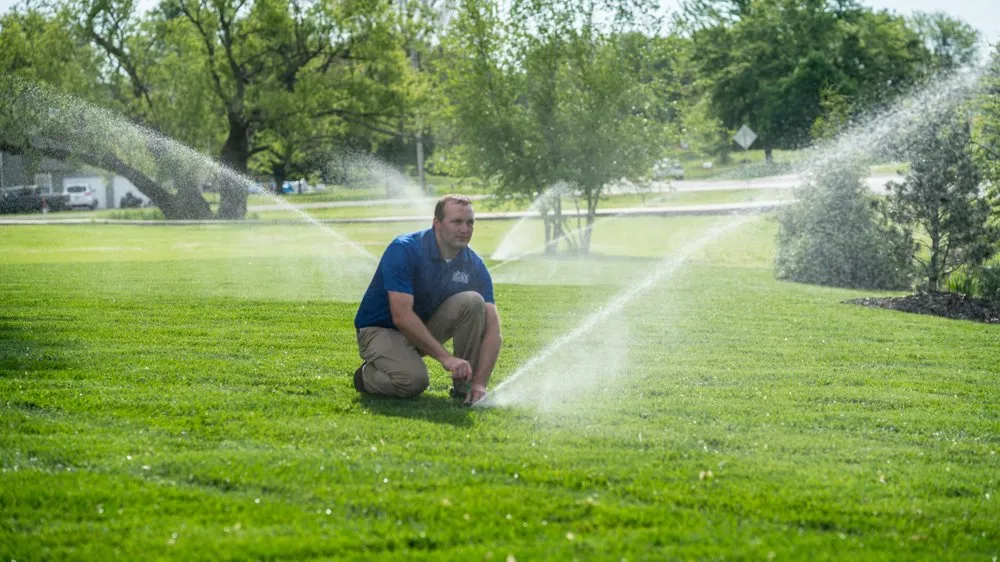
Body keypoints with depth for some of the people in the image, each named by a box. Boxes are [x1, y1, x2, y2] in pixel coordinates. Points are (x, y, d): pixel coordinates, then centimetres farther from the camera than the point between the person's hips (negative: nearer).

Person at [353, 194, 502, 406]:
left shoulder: (474, 266, -9)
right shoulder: (404, 250, -23)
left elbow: (492, 327, -14)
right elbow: (401, 316, -30)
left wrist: (480, 383, -27)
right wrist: (444, 357, -36)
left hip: (426, 327, 5)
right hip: (381, 329, -5)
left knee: (472, 302, -20)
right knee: (414, 380, -34)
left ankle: (465, 386, -9)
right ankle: (367, 375, 0)